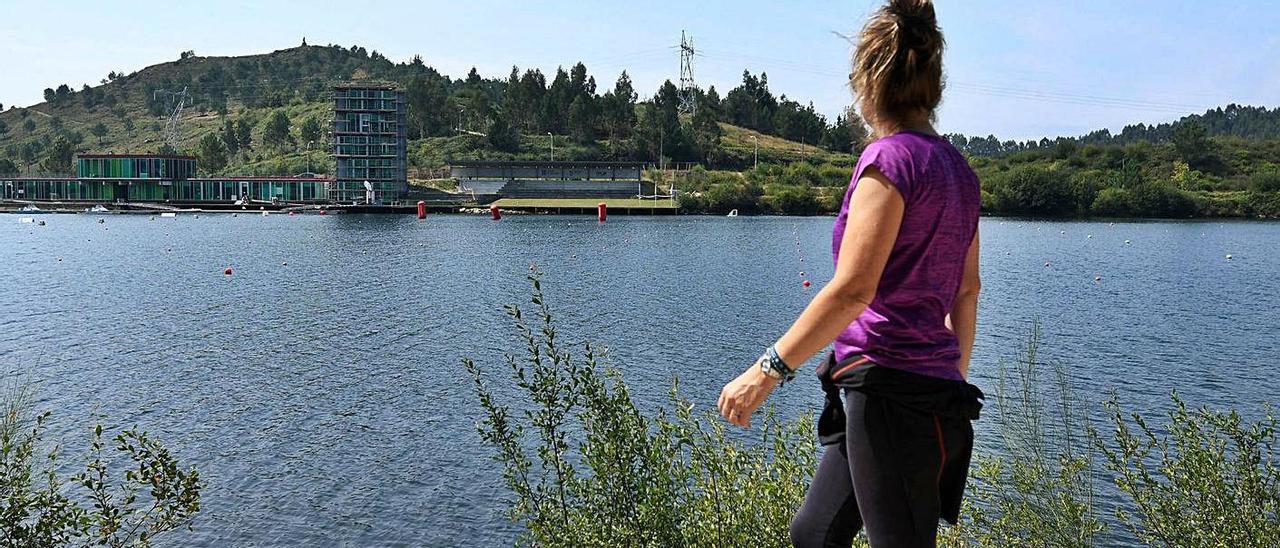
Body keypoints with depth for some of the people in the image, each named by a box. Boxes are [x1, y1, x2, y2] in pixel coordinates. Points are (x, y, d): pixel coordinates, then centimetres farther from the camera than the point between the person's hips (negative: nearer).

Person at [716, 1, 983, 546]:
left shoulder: (890, 157, -12)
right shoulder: (956, 166, 13)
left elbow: (852, 290, -21)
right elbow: (967, 288, 19)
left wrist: (767, 370, -17)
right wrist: (956, 376, 29)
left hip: (888, 389, -9)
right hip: (932, 391, 9)